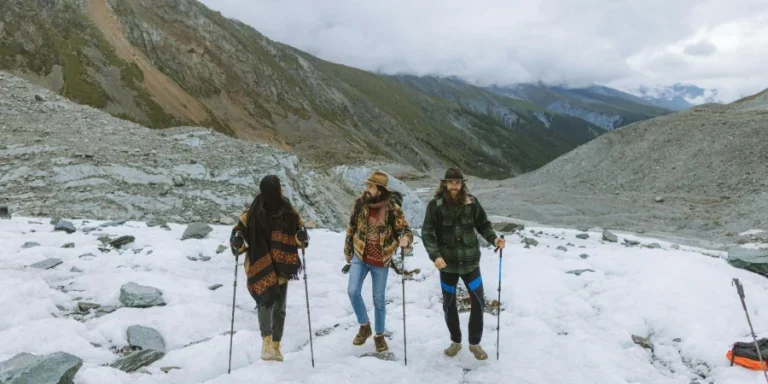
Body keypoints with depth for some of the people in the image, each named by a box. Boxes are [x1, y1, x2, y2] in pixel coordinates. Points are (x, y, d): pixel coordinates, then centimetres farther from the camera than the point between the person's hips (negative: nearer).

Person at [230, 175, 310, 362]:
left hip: (281, 267, 3)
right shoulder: (253, 212, -10)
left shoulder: (287, 210, -2)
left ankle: (276, 346, 23)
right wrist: (237, 241, -24)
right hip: (261, 267, -3)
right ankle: (266, 341, -11)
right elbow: (239, 230, -2)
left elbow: (299, 227, 7)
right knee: (266, 300, -23)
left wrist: (302, 237, -15)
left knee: (279, 307, 9)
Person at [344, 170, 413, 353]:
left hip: (381, 261, -2)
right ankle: (364, 326, 16)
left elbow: (405, 231, -9)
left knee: (379, 299, 9)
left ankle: (379, 335, 28)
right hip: (360, 256, 2)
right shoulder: (360, 203, -6)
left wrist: (405, 239, -34)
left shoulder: (393, 209, -16)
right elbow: (351, 228, 7)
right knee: (353, 291, -8)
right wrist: (348, 251, 14)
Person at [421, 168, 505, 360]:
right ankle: (455, 341, 34)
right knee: (449, 304, 13)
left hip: (470, 262, 1)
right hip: (447, 264, -1)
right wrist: (435, 255, -26)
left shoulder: (471, 202, -5)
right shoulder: (435, 205, -11)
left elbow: (483, 224, 5)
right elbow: (427, 233, -13)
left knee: (478, 302, 4)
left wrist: (493, 238, -13)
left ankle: (475, 343, 25)